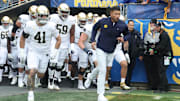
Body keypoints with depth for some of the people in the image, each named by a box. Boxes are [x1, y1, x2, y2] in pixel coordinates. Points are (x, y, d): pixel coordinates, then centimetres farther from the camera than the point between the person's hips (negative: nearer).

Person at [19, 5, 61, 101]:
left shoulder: (51, 26, -13)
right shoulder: (30, 25, -14)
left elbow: (58, 39, 0)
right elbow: (23, 38, 3)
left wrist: (54, 52, -9)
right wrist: (21, 52, 0)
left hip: (45, 54, 2)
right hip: (33, 52, -2)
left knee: (40, 75, 12)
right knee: (32, 72, -20)